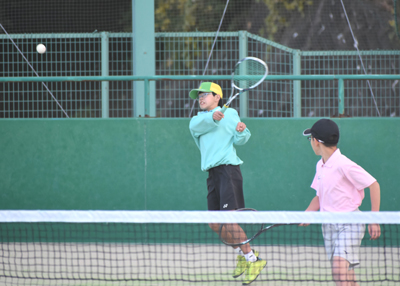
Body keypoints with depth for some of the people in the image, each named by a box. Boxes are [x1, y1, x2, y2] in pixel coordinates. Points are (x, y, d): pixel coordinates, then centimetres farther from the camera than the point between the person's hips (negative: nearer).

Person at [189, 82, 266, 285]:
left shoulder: (229, 113, 6)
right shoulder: (199, 119, 19)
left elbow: (238, 140, -4)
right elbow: (195, 126, -6)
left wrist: (241, 131, -26)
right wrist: (212, 118, -24)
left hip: (228, 168, -7)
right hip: (213, 173, 7)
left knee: (229, 221, -17)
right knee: (215, 225, 5)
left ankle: (253, 260, -10)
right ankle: (242, 253, 26)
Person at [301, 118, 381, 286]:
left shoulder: (343, 165, -16)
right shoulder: (320, 166, 10)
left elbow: (373, 185, -12)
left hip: (349, 223, -8)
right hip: (329, 225, 8)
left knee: (340, 272, -22)